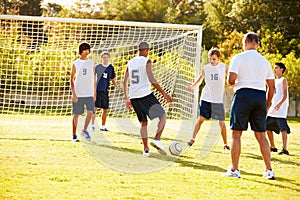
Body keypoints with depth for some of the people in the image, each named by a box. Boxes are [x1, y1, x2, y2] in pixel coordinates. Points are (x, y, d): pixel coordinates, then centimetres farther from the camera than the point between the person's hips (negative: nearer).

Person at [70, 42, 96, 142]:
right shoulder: (75, 63, 2)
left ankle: (84, 130, 4)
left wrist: (94, 93, 10)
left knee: (90, 112, -14)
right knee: (76, 114, 3)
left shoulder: (91, 63, 9)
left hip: (89, 94, 2)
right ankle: (74, 135, 11)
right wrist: (73, 94, -6)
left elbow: (94, 79, 13)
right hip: (78, 94, -2)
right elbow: (72, 79, 2)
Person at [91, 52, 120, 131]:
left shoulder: (111, 68, 9)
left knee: (105, 110, 6)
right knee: (95, 107, -11)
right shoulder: (98, 67, 2)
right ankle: (92, 125, -9)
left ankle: (103, 126, 16)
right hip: (97, 90, -3)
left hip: (105, 91, 3)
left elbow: (113, 80, 17)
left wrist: (117, 86, 0)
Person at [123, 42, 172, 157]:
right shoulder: (147, 61, -5)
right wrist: (164, 93, -12)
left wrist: (127, 99, 23)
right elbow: (152, 80, -16)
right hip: (145, 95, -6)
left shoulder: (130, 62, 15)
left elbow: (125, 81, 16)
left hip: (133, 96, 6)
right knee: (162, 116, 4)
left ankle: (146, 149, 7)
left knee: (143, 123, 16)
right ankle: (157, 139, -16)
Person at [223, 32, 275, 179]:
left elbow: (231, 80, -12)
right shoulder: (265, 61, 13)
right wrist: (266, 105, 21)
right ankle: (269, 170, 7)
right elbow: (271, 87, 13)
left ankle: (234, 170, -1)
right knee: (261, 135, 10)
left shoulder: (238, 58, -2)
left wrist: (232, 82, 12)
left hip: (243, 95, -4)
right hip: (261, 97, 4)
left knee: (236, 134, 1)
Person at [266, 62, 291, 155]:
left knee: (283, 128, -17)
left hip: (281, 108, -9)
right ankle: (273, 147, 20)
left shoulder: (283, 80, -3)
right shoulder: (274, 81, 20)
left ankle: (285, 149, -24)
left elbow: (285, 95, -12)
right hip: (273, 108, 9)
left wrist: (279, 104, -26)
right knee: (268, 127, 10)